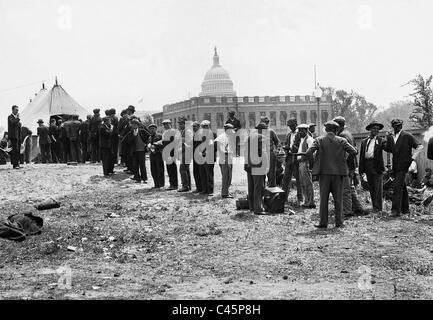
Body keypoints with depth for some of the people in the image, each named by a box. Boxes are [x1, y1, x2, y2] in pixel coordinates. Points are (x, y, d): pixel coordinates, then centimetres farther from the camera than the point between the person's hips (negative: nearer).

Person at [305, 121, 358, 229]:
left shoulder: (319, 140, -2)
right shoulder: (342, 141, -1)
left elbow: (308, 153, -11)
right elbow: (354, 152, -1)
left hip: (324, 172, 0)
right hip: (338, 172, 0)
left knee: (323, 198, 5)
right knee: (338, 198, 7)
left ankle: (323, 222, 3)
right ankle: (339, 222, 6)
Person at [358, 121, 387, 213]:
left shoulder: (381, 141, 4)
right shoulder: (364, 142, 15)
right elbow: (361, 157, 14)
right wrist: (362, 170, 9)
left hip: (377, 167, -4)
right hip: (367, 167, 4)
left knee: (378, 188, -4)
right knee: (371, 188, 8)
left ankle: (378, 208, 1)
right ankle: (375, 207, 18)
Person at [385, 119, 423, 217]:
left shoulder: (407, 136, -3)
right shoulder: (391, 137, 12)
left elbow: (419, 146, -3)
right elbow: (388, 150, 9)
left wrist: (413, 157, -10)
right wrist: (388, 139, -4)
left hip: (403, 165, -6)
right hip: (395, 166, 6)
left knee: (398, 187, -15)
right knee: (402, 187, 14)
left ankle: (396, 210, -17)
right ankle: (405, 209, 23)